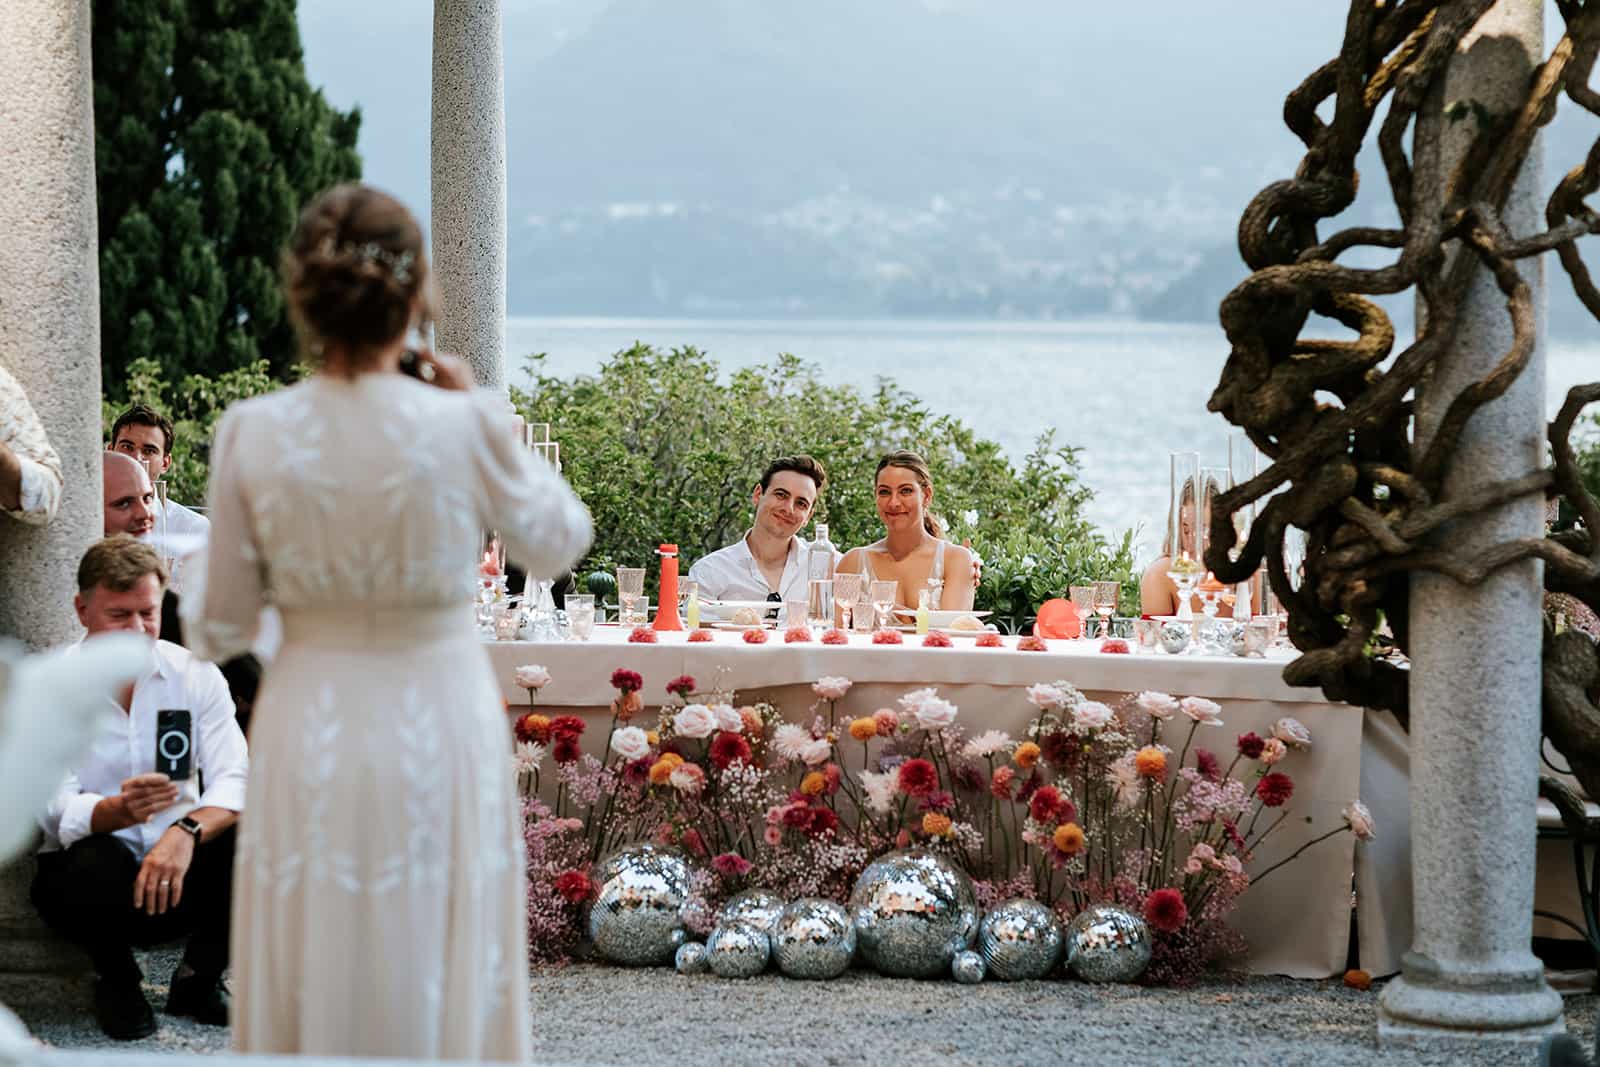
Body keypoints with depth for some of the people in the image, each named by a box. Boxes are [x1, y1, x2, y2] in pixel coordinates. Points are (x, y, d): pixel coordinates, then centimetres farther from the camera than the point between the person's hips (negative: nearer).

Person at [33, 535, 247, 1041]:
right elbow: (57, 813, -18)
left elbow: (233, 781, -13)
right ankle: (116, 979, -3)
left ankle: (199, 978, 0)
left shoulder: (196, 675, -1)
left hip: (179, 868, 2)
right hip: (95, 882, -2)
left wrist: (188, 831, -36)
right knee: (97, 861, -37)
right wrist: (120, 810, -42)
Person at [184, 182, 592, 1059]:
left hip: (312, 731, 1)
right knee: (441, 983, 12)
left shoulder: (251, 434, -11)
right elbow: (556, 544, 5)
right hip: (439, 721, -1)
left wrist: (193, 610, 18)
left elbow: (220, 629, -4)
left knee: (313, 988, 12)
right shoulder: (465, 426, -14)